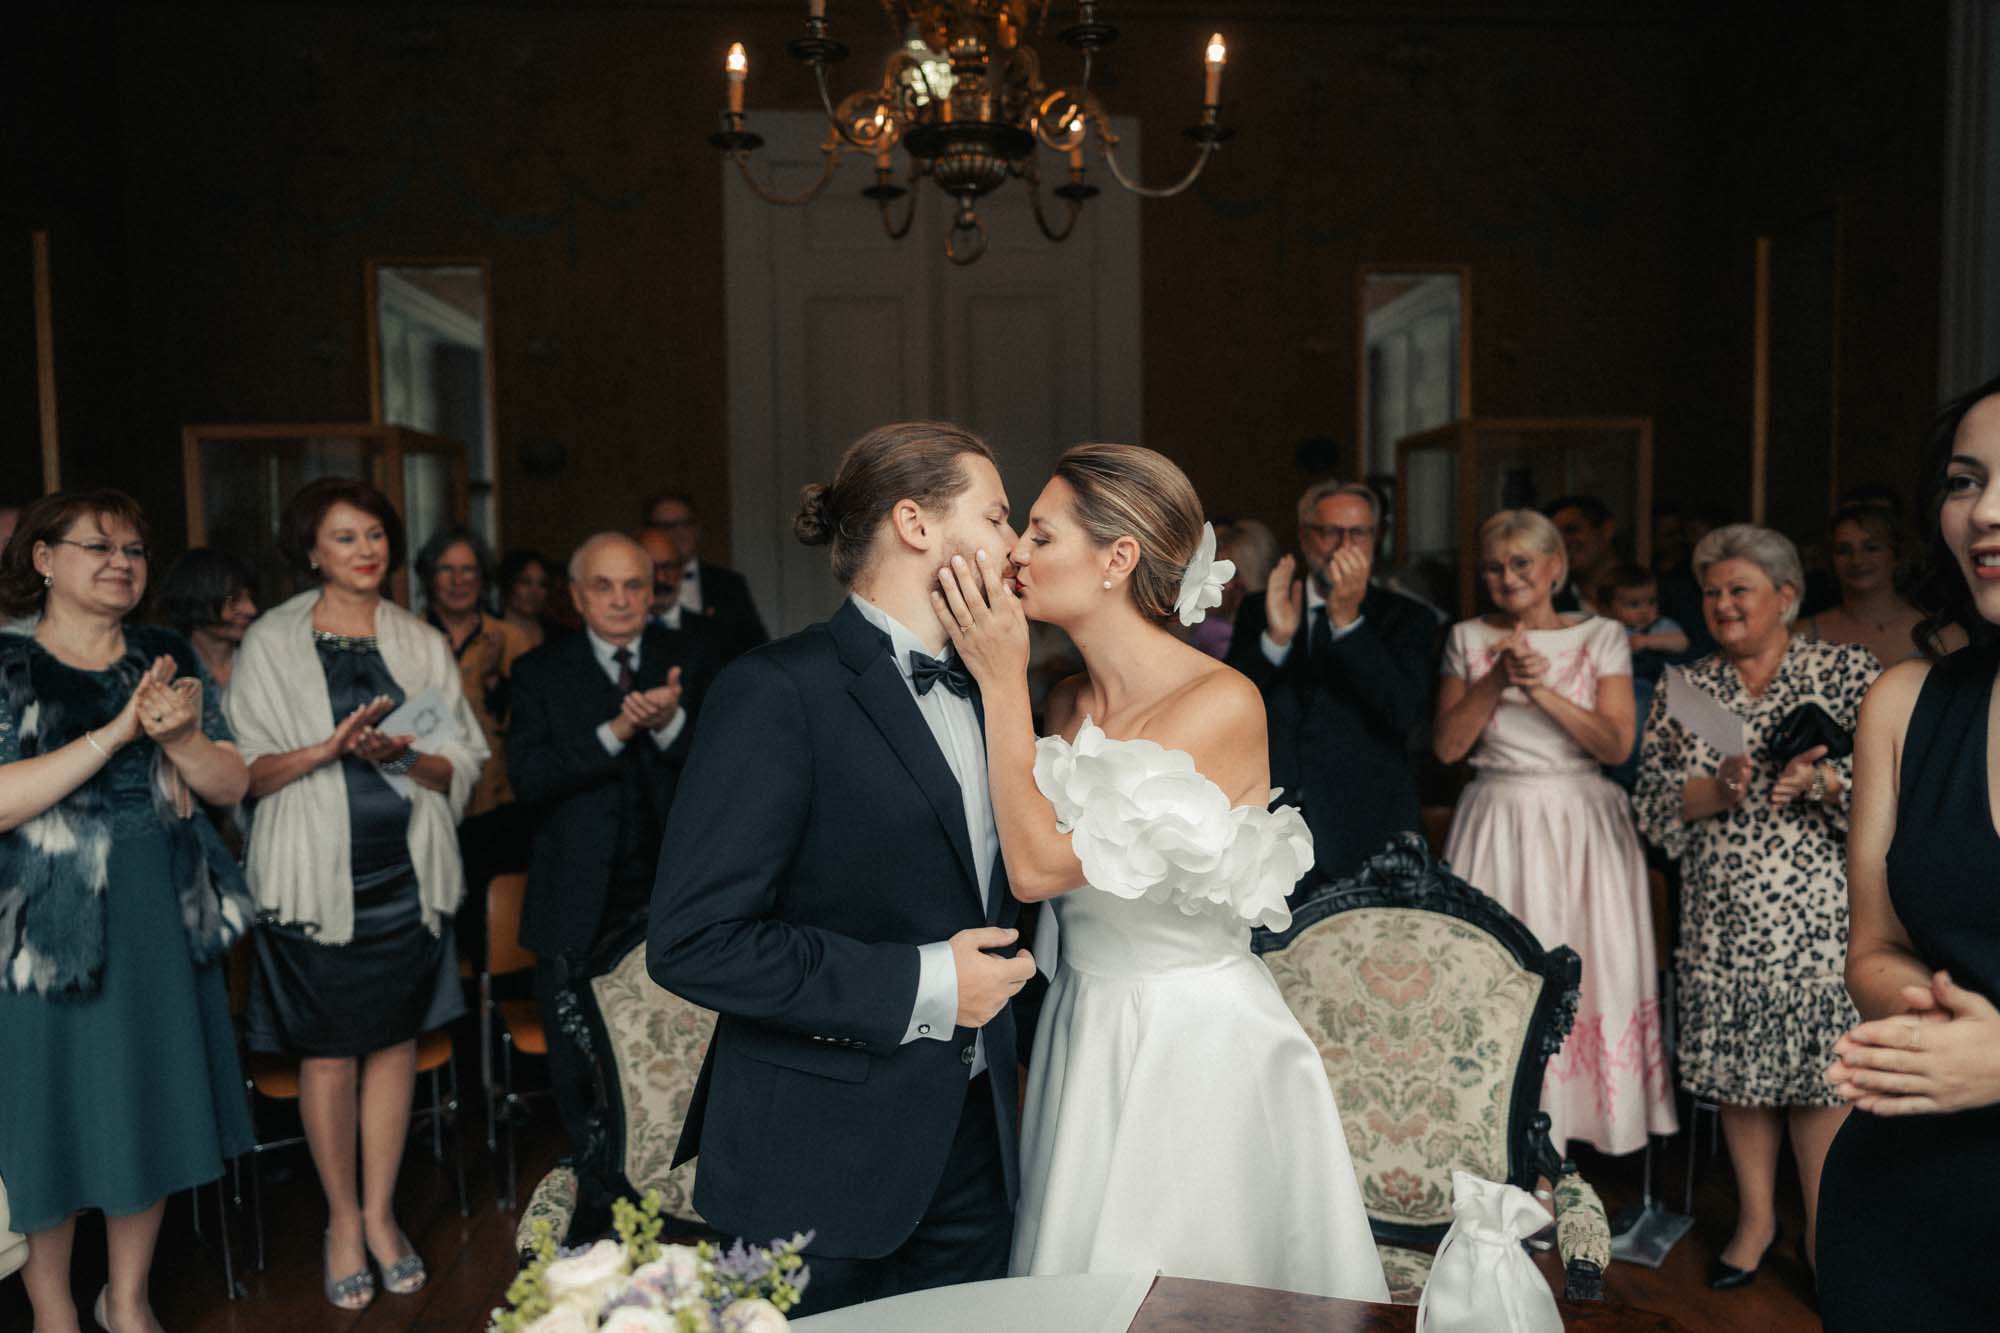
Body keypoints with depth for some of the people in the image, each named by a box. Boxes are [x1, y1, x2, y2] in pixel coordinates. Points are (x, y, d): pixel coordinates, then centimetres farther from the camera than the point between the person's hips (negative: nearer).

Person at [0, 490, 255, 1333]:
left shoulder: (168, 659, 6)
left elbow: (231, 786, 3)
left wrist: (180, 735, -16)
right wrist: (117, 732, -23)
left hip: (163, 918, 4)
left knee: (152, 1108, 13)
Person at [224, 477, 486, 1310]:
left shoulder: (422, 643, 8)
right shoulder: (272, 643, 1)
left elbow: (461, 768, 6)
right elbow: (245, 771, -4)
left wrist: (404, 755, -13)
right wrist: (331, 748, -18)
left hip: (407, 871, 3)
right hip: (316, 874, -2)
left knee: (396, 1039, 8)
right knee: (329, 1051, 5)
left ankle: (380, 1213, 23)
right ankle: (343, 1220, 23)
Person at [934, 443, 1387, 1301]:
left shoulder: (1224, 704, -21)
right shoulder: (1065, 700, 2)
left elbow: (1038, 867, -24)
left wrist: (1001, 682, -20)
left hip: (1197, 1046, -6)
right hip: (1085, 1035, 7)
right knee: (1081, 1285, 20)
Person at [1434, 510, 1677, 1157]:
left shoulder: (1602, 636, 4)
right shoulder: (1469, 639, 7)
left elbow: (1617, 743, -5)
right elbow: (1447, 745, 0)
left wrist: (1543, 690, -15)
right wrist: (1497, 679, -11)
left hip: (1582, 823, 0)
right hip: (1497, 823, 1)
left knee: (1586, 970, -1)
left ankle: (1577, 1121, 11)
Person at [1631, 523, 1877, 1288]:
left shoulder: (1846, 672, 1)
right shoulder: (1684, 693, 8)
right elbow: (1651, 802, 1)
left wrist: (1822, 780, -23)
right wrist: (1719, 791, -16)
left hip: (1821, 909, -2)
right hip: (1723, 913, 2)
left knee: (1821, 1062, 3)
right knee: (1737, 1061, 10)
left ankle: (1821, 1229, 23)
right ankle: (1755, 1217, 28)